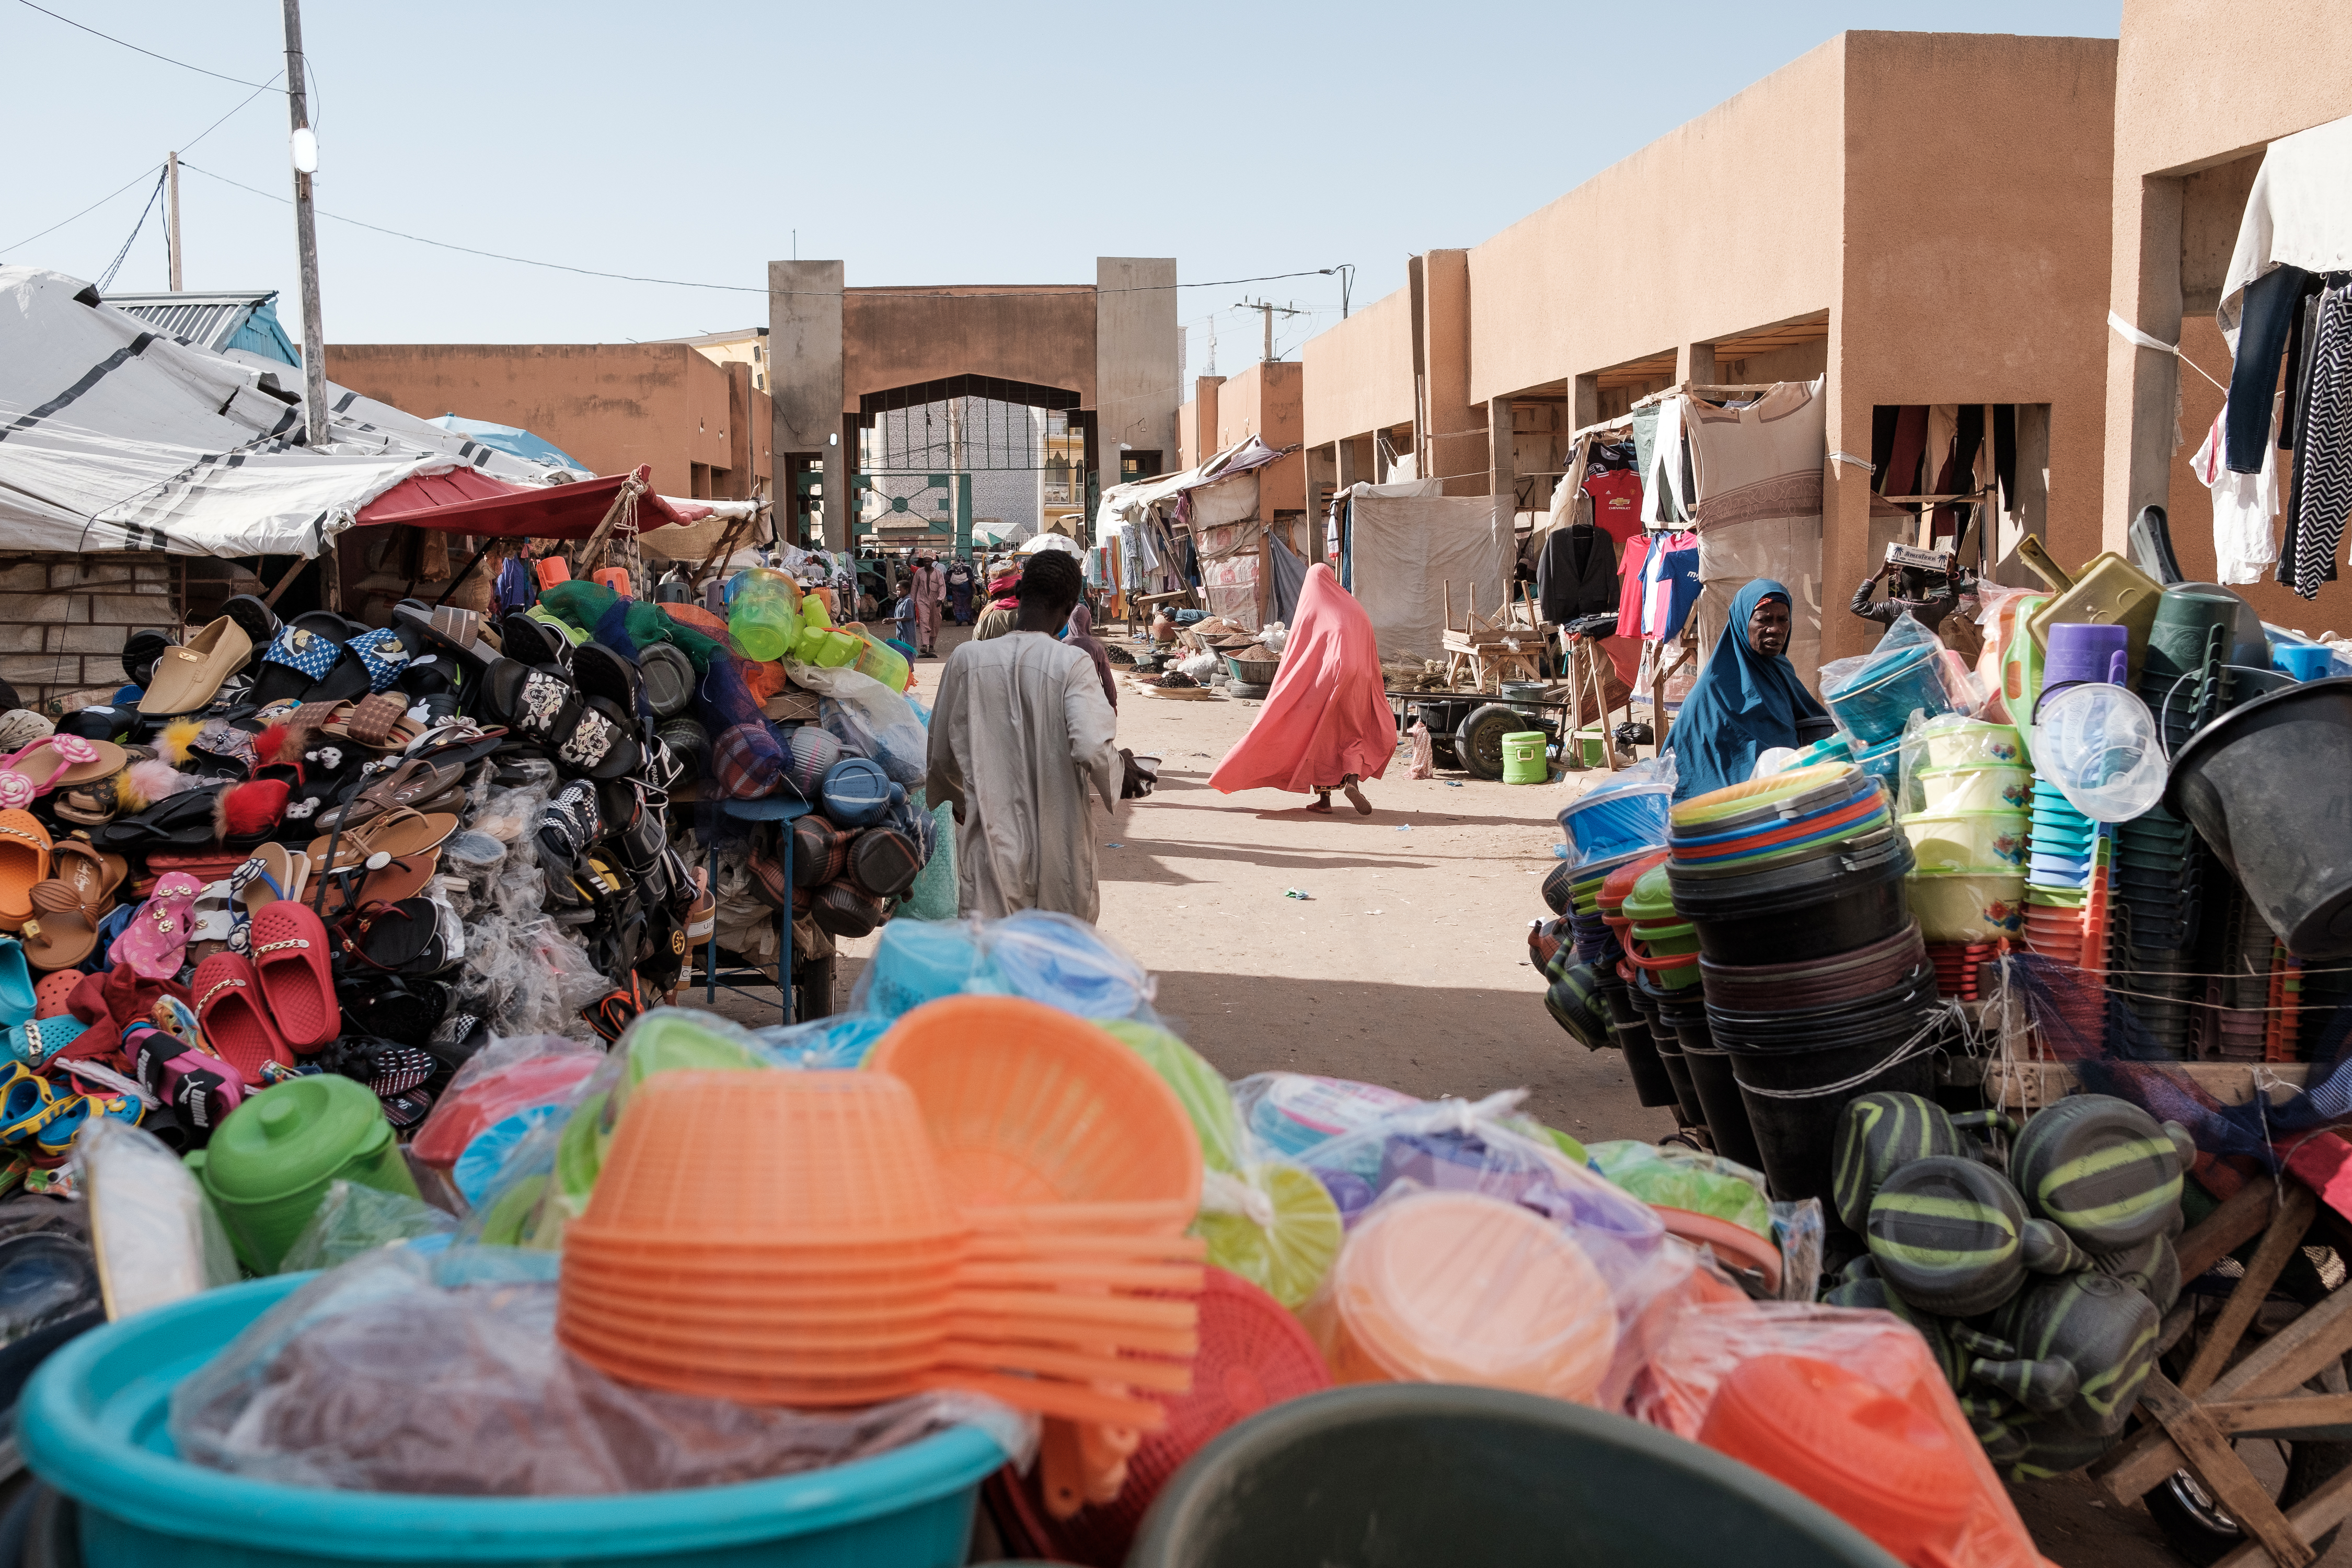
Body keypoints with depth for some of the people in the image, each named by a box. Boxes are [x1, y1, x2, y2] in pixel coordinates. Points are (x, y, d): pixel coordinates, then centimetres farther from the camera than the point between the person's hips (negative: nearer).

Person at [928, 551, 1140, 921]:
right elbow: (1091, 748, -21)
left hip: (990, 845, 1)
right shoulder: (1071, 664, -10)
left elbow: (940, 752, 6)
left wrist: (955, 799, 26)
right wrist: (1120, 770, 1)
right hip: (1057, 848, -1)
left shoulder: (967, 658, -1)